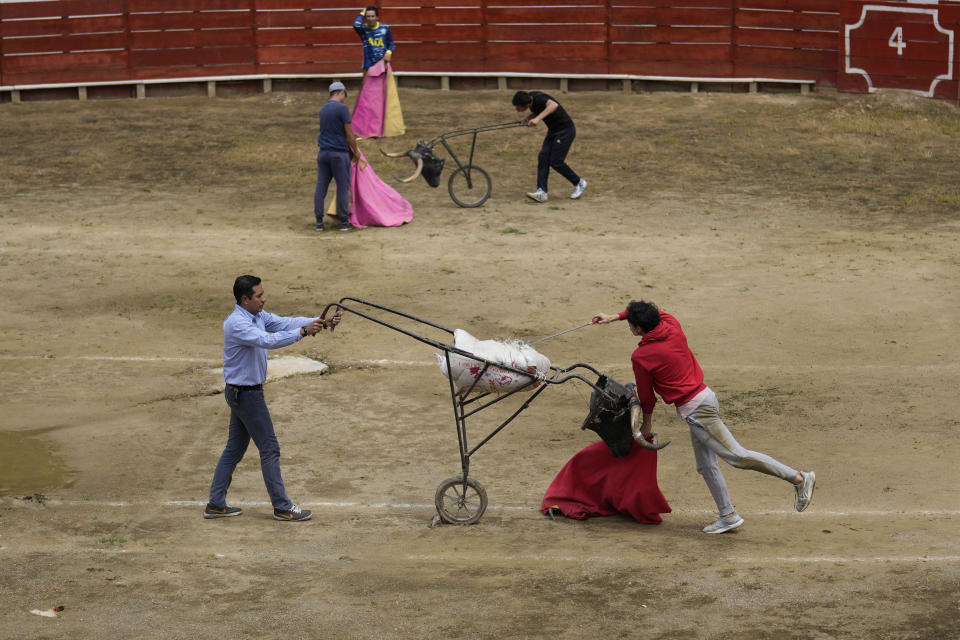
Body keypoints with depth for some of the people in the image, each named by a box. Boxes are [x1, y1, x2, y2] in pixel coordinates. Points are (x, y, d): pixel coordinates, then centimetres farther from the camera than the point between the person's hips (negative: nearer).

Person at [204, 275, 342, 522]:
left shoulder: (258, 316, 7)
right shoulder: (237, 324, -23)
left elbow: (286, 323, 1)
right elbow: (267, 340, -35)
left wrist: (321, 323, -11)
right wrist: (303, 332, -39)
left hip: (243, 393, 10)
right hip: (245, 393, -10)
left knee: (235, 447, 14)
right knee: (269, 448, -3)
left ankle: (216, 504, 19)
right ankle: (282, 507, 4)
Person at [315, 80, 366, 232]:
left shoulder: (323, 109, 12)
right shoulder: (342, 108, -11)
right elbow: (349, 134, -10)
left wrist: (351, 151, 19)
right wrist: (356, 153, 4)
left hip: (323, 152, 6)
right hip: (339, 153, -6)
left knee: (321, 187, 6)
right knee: (343, 187, 2)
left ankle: (319, 221, 7)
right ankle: (344, 221, 6)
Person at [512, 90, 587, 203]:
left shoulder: (539, 98, -28)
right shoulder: (530, 97, -2)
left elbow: (554, 105, -49)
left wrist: (538, 118, -57)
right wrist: (528, 117, -3)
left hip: (565, 130, -9)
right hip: (553, 130, 9)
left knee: (556, 162, -8)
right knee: (543, 158, -5)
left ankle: (578, 183, 13)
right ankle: (541, 192, -10)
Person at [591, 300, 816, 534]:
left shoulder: (641, 357, -13)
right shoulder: (672, 328, 5)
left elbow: (646, 395, -1)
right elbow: (655, 312, 27)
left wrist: (647, 424, 17)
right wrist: (615, 316, 31)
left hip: (695, 409, -9)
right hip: (706, 397, 9)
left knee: (738, 456, -9)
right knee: (706, 466, 15)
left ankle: (799, 478, -10)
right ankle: (728, 516, 17)